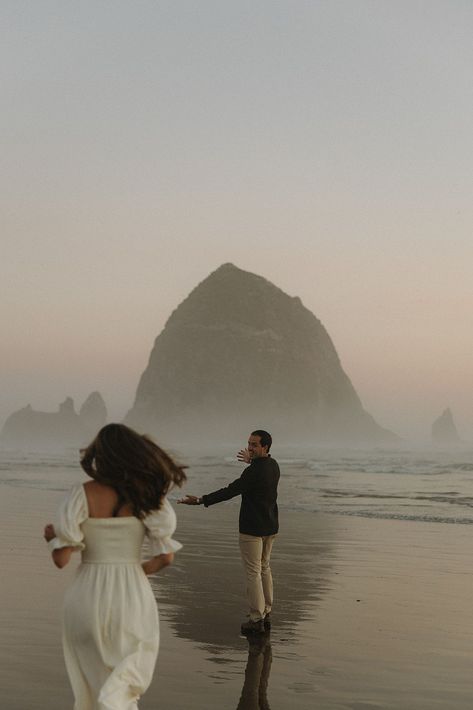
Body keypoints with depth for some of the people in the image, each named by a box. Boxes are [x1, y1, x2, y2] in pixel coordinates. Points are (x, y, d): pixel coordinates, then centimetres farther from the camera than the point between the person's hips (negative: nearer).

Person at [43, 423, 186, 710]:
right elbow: (166, 557, -4)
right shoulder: (146, 495, -4)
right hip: (132, 594, 0)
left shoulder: (81, 495, -8)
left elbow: (61, 558, -7)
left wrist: (51, 536, 13)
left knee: (91, 684, 19)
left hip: (88, 596, 0)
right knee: (127, 677, 16)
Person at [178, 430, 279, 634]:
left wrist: (201, 500, -27)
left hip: (252, 529, -9)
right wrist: (252, 461, 45)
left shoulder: (254, 471, -21)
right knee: (264, 568, 18)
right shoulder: (273, 465, 6)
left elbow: (230, 491, -26)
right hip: (270, 527, 9)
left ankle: (256, 619, 0)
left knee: (253, 572, -3)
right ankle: (266, 615, 23)